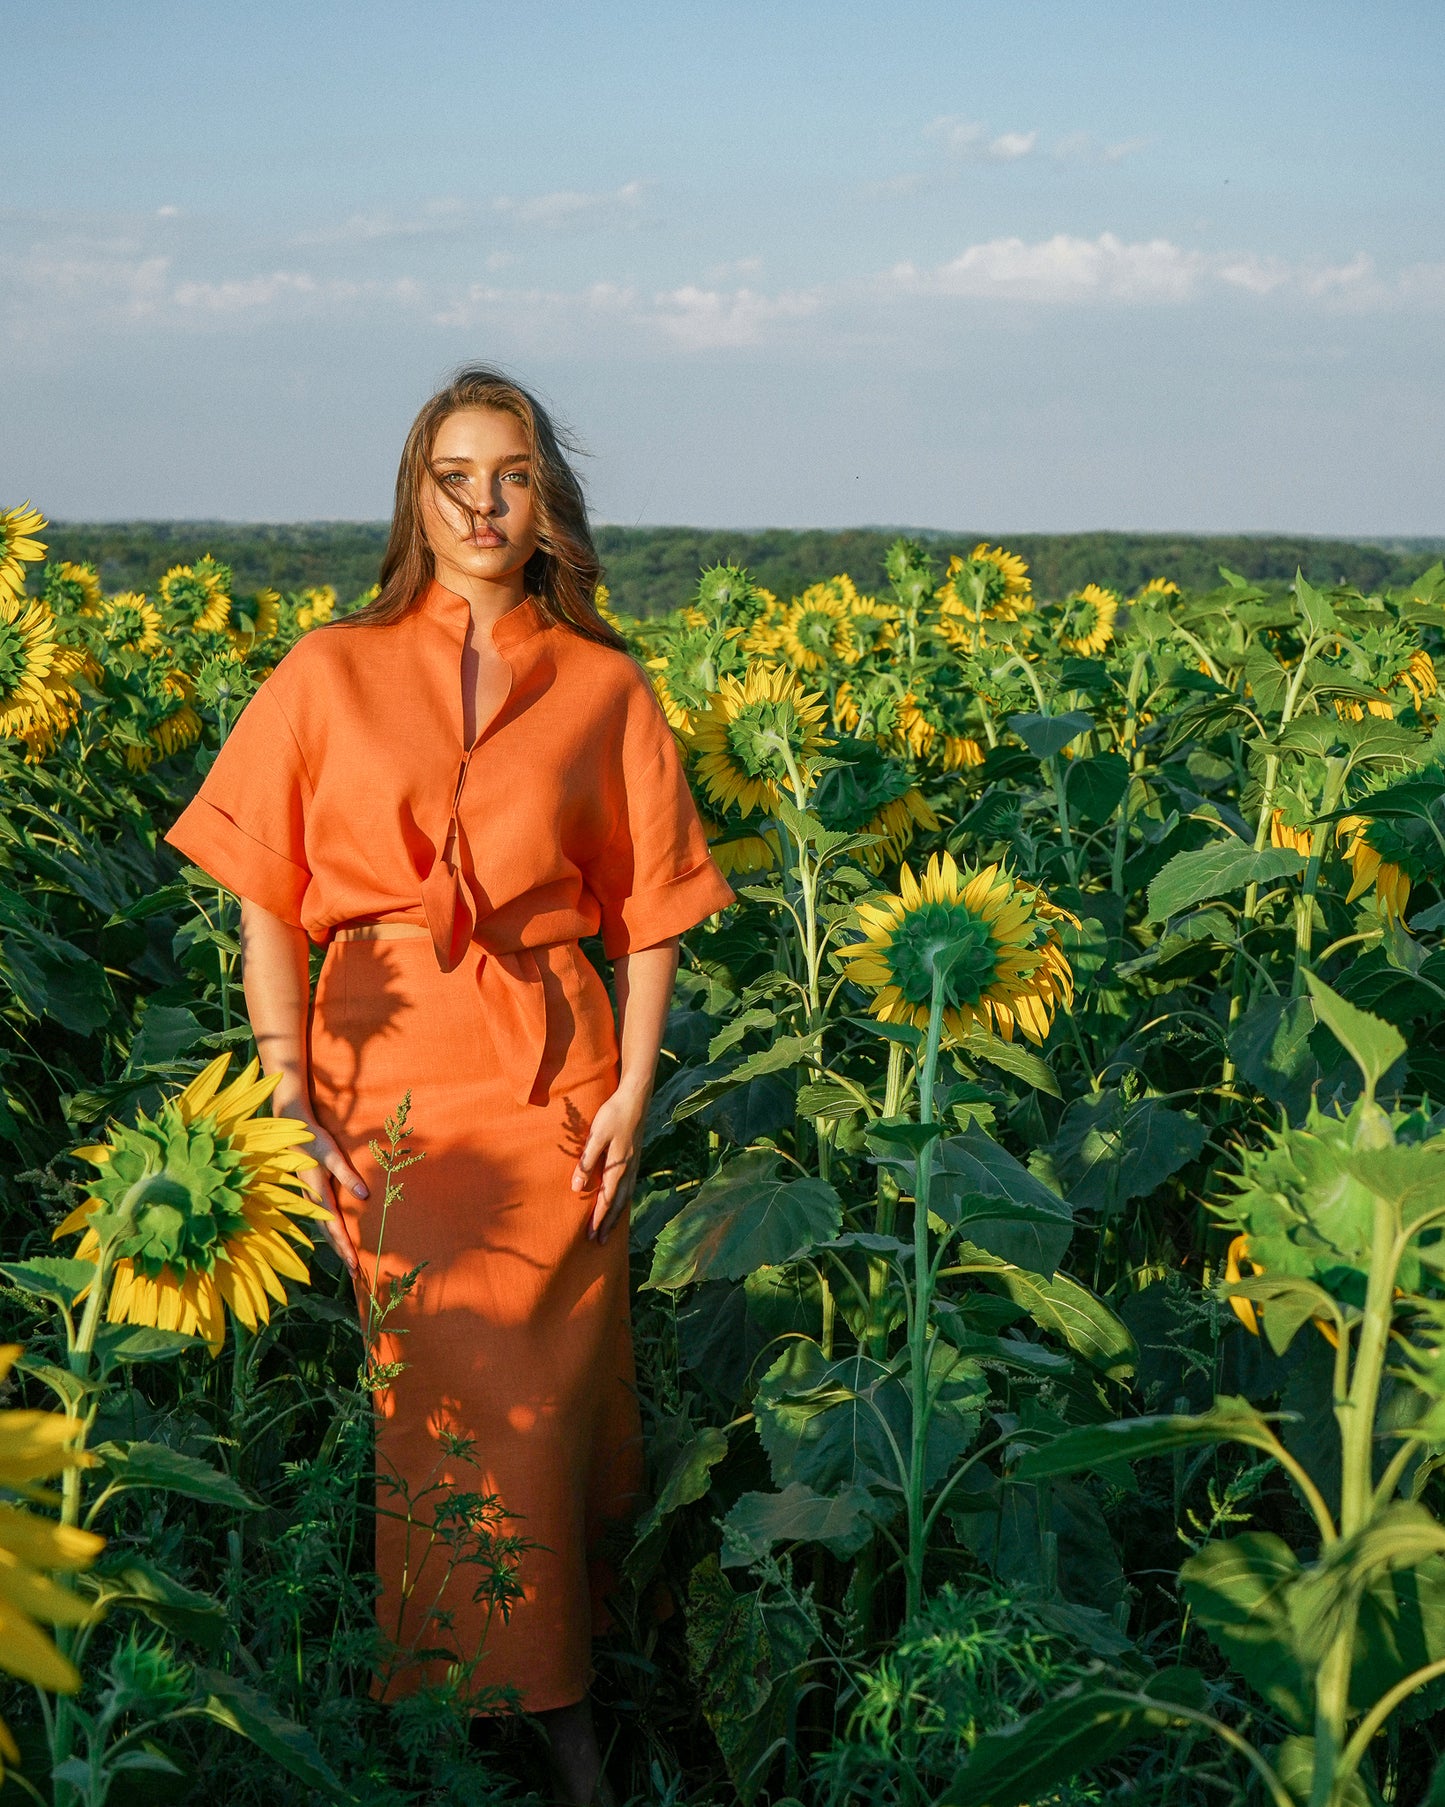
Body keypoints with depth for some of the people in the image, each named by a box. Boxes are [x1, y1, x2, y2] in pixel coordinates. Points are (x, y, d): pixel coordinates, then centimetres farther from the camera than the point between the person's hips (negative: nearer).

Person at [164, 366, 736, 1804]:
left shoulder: (604, 688, 5)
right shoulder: (331, 674, 3)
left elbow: (647, 913, 7)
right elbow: (267, 904, 2)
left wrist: (632, 1095, -4)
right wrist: (290, 1098, -7)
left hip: (550, 1086, 0)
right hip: (381, 1083, 0)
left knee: (552, 1393, 3)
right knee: (439, 1401, 2)